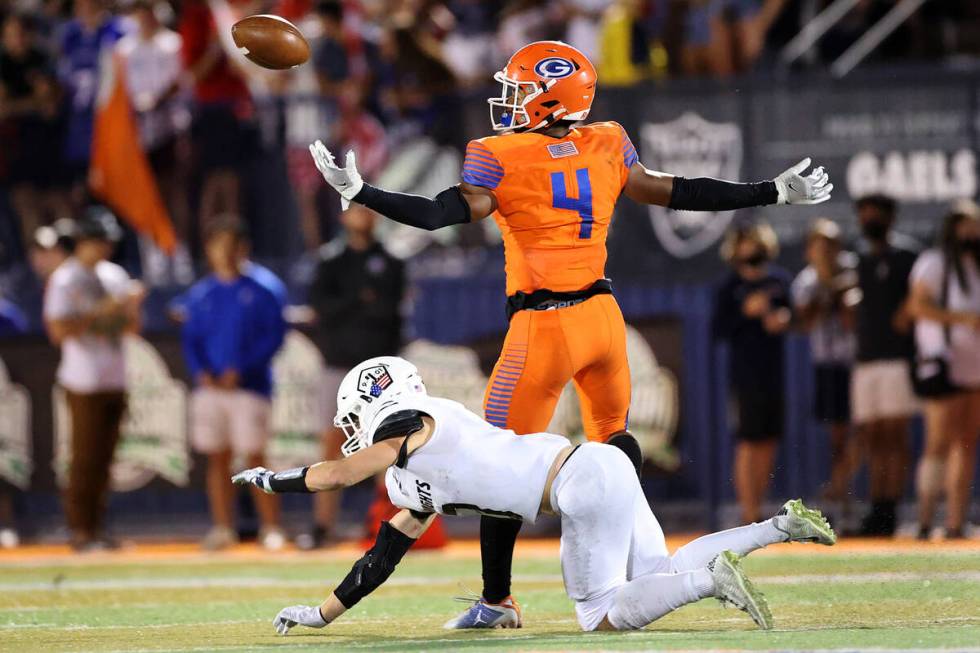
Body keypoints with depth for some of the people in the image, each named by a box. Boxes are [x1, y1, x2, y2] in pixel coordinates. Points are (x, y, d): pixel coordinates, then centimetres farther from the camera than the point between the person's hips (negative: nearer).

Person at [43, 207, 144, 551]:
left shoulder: (115, 275, 14)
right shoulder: (65, 280, -7)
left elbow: (131, 327, 18)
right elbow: (59, 330, -15)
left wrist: (132, 306, -3)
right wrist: (101, 312, -19)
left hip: (115, 381, 7)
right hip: (85, 382, -7)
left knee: (103, 458, 8)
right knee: (85, 457, -6)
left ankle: (95, 526, 13)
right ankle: (80, 530, -3)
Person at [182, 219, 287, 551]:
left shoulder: (259, 292, -1)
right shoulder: (199, 295, 10)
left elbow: (275, 336, -5)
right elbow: (190, 340, 10)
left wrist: (240, 370, -13)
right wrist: (201, 372, -9)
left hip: (249, 386, -4)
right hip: (210, 386, 4)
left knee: (255, 456, -6)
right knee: (218, 458, 5)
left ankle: (271, 527, -1)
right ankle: (223, 527, 10)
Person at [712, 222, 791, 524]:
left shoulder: (779, 280, 8)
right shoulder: (730, 288, -6)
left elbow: (792, 310, 20)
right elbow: (718, 329, -9)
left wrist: (785, 317, -2)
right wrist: (746, 312, -20)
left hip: (775, 371, 5)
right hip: (747, 372, -5)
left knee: (769, 442, 7)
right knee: (750, 442, -8)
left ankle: (758, 507, 15)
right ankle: (749, 514, -7)